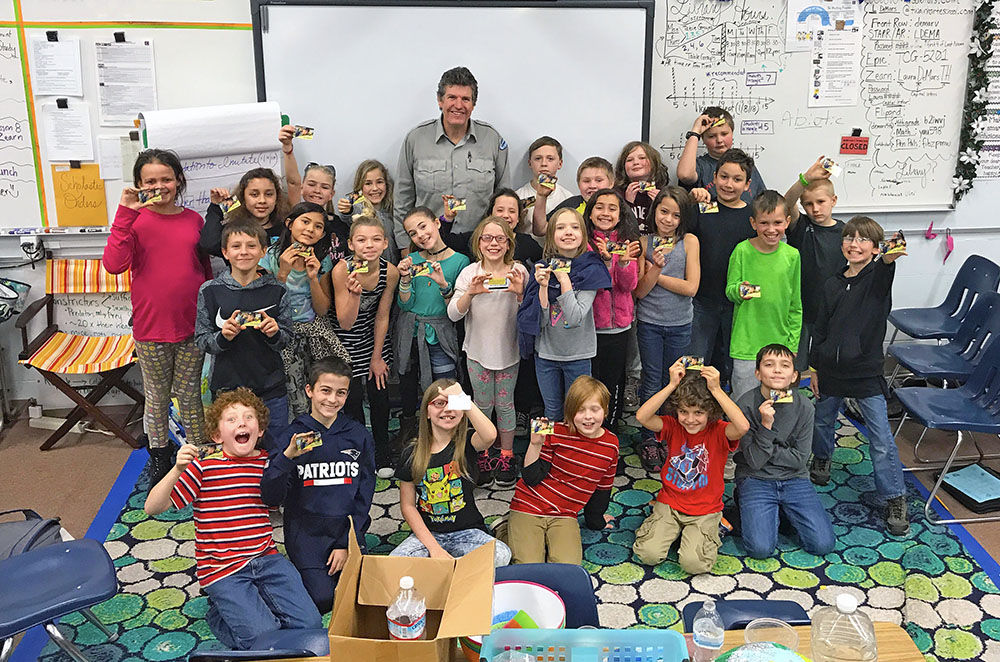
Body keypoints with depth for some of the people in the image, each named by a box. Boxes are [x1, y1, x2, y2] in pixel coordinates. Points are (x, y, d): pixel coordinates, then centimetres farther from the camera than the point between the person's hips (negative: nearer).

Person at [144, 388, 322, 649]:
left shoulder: (268, 462, 7)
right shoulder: (203, 466, -7)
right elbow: (152, 508, -9)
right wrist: (177, 470, -26)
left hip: (265, 558, 4)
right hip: (223, 569, -4)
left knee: (310, 623, -12)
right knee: (264, 637, -19)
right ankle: (219, 613, 11)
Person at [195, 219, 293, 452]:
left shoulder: (276, 290, -1)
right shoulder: (210, 291, -3)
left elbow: (286, 340, 4)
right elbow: (201, 340, 0)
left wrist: (275, 333, -17)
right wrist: (223, 337, -19)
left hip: (271, 389, 1)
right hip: (227, 387, -1)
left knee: (277, 451, 10)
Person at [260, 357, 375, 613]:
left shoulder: (359, 435, 1)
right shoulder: (293, 436, -4)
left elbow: (364, 493, 3)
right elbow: (270, 498, -10)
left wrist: (347, 543, -5)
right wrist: (287, 457, -26)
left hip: (349, 529, 2)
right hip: (306, 532, -1)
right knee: (322, 599, -16)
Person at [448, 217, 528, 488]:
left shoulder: (518, 271, -6)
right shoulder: (470, 273, -5)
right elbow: (453, 314, -11)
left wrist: (520, 293, -26)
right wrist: (470, 293, -29)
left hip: (508, 350, 0)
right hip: (478, 349, 1)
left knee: (505, 404, 7)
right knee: (483, 404, 8)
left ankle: (506, 456, 23)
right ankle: (482, 456, 24)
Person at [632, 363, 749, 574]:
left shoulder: (718, 431, -10)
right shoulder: (673, 426, -5)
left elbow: (743, 426, -34)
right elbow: (642, 417, -23)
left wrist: (716, 389, -31)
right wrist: (672, 385, -26)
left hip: (705, 510, -2)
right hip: (669, 503, 2)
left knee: (693, 563, -22)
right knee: (648, 554, -18)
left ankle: (710, 530, 10)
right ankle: (670, 528, 14)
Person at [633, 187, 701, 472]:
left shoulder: (690, 241, -7)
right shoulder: (645, 242, -6)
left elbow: (691, 287, -13)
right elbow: (639, 291, -8)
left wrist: (655, 274, -13)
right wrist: (655, 268, -25)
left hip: (679, 324, 1)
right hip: (649, 323, -1)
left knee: (671, 384, 14)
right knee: (652, 384, 5)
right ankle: (648, 440, 17)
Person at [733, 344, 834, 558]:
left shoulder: (804, 406, -7)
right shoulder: (746, 404, -14)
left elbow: (799, 458, -4)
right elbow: (754, 460, -15)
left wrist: (767, 450, -13)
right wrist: (766, 425, -27)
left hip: (794, 478, 3)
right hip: (755, 479, -3)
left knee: (823, 544, -11)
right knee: (761, 548, -20)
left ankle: (782, 509, 16)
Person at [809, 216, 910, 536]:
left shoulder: (878, 277, -8)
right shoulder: (833, 285, 4)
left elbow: (883, 270, -35)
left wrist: (890, 258, -59)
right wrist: (815, 368, 10)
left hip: (866, 372, -4)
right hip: (831, 370, 4)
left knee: (882, 441, -3)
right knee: (822, 422, 23)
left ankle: (895, 499, 10)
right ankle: (821, 459, 52)